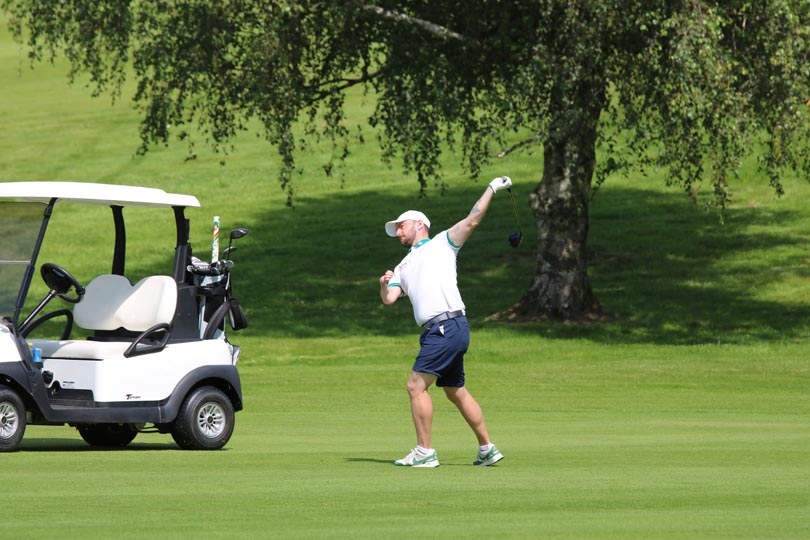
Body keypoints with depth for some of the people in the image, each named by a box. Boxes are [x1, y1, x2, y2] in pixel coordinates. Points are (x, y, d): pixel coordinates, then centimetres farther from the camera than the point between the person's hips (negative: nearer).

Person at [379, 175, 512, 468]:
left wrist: (491, 189, -4)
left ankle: (425, 452, -9)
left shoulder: (441, 243, 9)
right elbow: (389, 299, 13)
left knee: (416, 385, -11)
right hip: (435, 331, 8)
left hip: (448, 326, -8)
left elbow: (471, 220, 0)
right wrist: (384, 285, -7)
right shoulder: (403, 267, 26)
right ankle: (487, 448, 19)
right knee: (456, 392, 12)